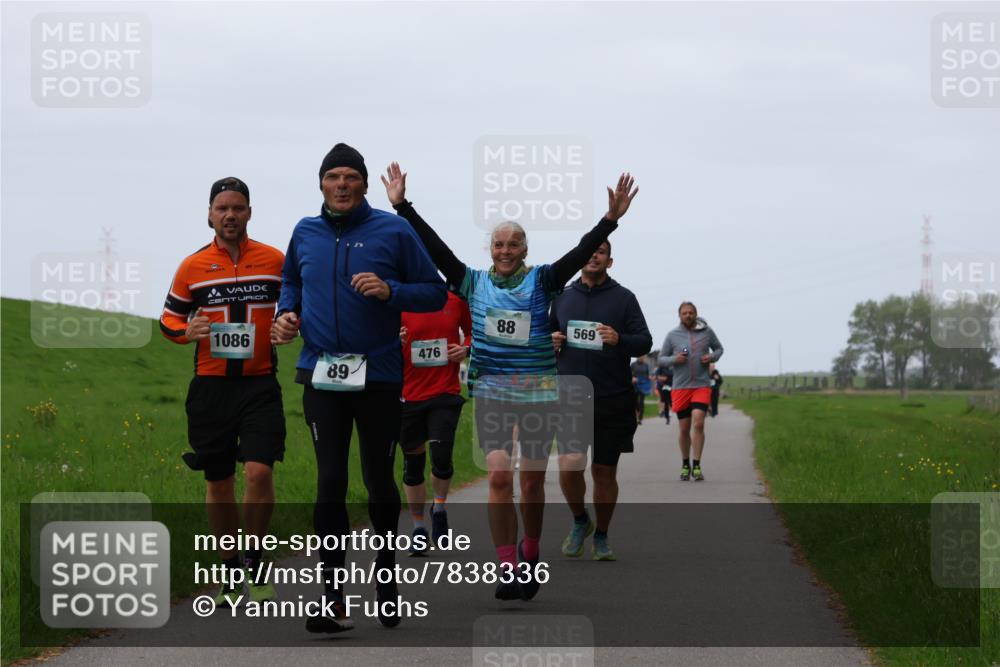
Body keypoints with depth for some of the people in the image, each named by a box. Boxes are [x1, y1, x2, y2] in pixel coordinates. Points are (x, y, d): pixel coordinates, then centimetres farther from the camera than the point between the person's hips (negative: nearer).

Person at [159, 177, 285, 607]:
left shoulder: (276, 261, 2)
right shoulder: (192, 266, 4)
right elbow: (169, 317, 13)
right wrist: (186, 330, -9)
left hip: (260, 383, -2)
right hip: (211, 386, 2)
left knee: (259, 472, -16)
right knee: (218, 483, 7)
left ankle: (256, 564, 3)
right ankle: (231, 570, 23)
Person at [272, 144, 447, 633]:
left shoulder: (393, 231, -3)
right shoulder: (305, 233, 8)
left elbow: (435, 294, -1)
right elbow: (291, 281, 27)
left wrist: (390, 291, -17)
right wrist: (287, 313, 6)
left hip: (379, 374, -2)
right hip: (322, 373, 2)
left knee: (378, 480, 8)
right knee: (330, 481, -6)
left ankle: (386, 573, 33)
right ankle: (333, 600, -5)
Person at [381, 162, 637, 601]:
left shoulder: (542, 281, 2)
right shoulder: (473, 282, 6)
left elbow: (581, 254, -8)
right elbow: (434, 247, 4)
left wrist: (610, 220, -20)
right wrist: (403, 207, 0)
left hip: (539, 390, 0)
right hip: (491, 390, 0)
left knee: (532, 480, 6)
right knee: (499, 476, -14)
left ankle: (529, 555, 29)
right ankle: (508, 571, -12)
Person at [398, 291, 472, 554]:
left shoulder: (456, 299, 2)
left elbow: (472, 331, 19)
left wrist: (466, 348, -3)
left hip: (446, 394, -1)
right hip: (409, 396, 1)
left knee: (441, 458, -15)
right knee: (413, 464, 7)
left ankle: (439, 508, 14)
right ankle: (418, 528, 22)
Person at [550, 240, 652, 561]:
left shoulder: (623, 298, 4)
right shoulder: (562, 298, 11)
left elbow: (645, 341, 0)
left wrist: (619, 339, -21)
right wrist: (551, 341, -3)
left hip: (613, 400, -1)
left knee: (604, 472, 6)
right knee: (569, 468, -14)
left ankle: (601, 537, 23)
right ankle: (580, 521, 14)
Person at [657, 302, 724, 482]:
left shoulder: (706, 332, 4)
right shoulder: (673, 335, 3)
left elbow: (719, 348, 18)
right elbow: (661, 359, 8)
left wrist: (712, 357, -4)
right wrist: (674, 359, -13)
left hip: (702, 386, -1)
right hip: (680, 387, 1)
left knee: (698, 424, -16)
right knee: (684, 428, 5)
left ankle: (696, 466, -10)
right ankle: (685, 465, 21)